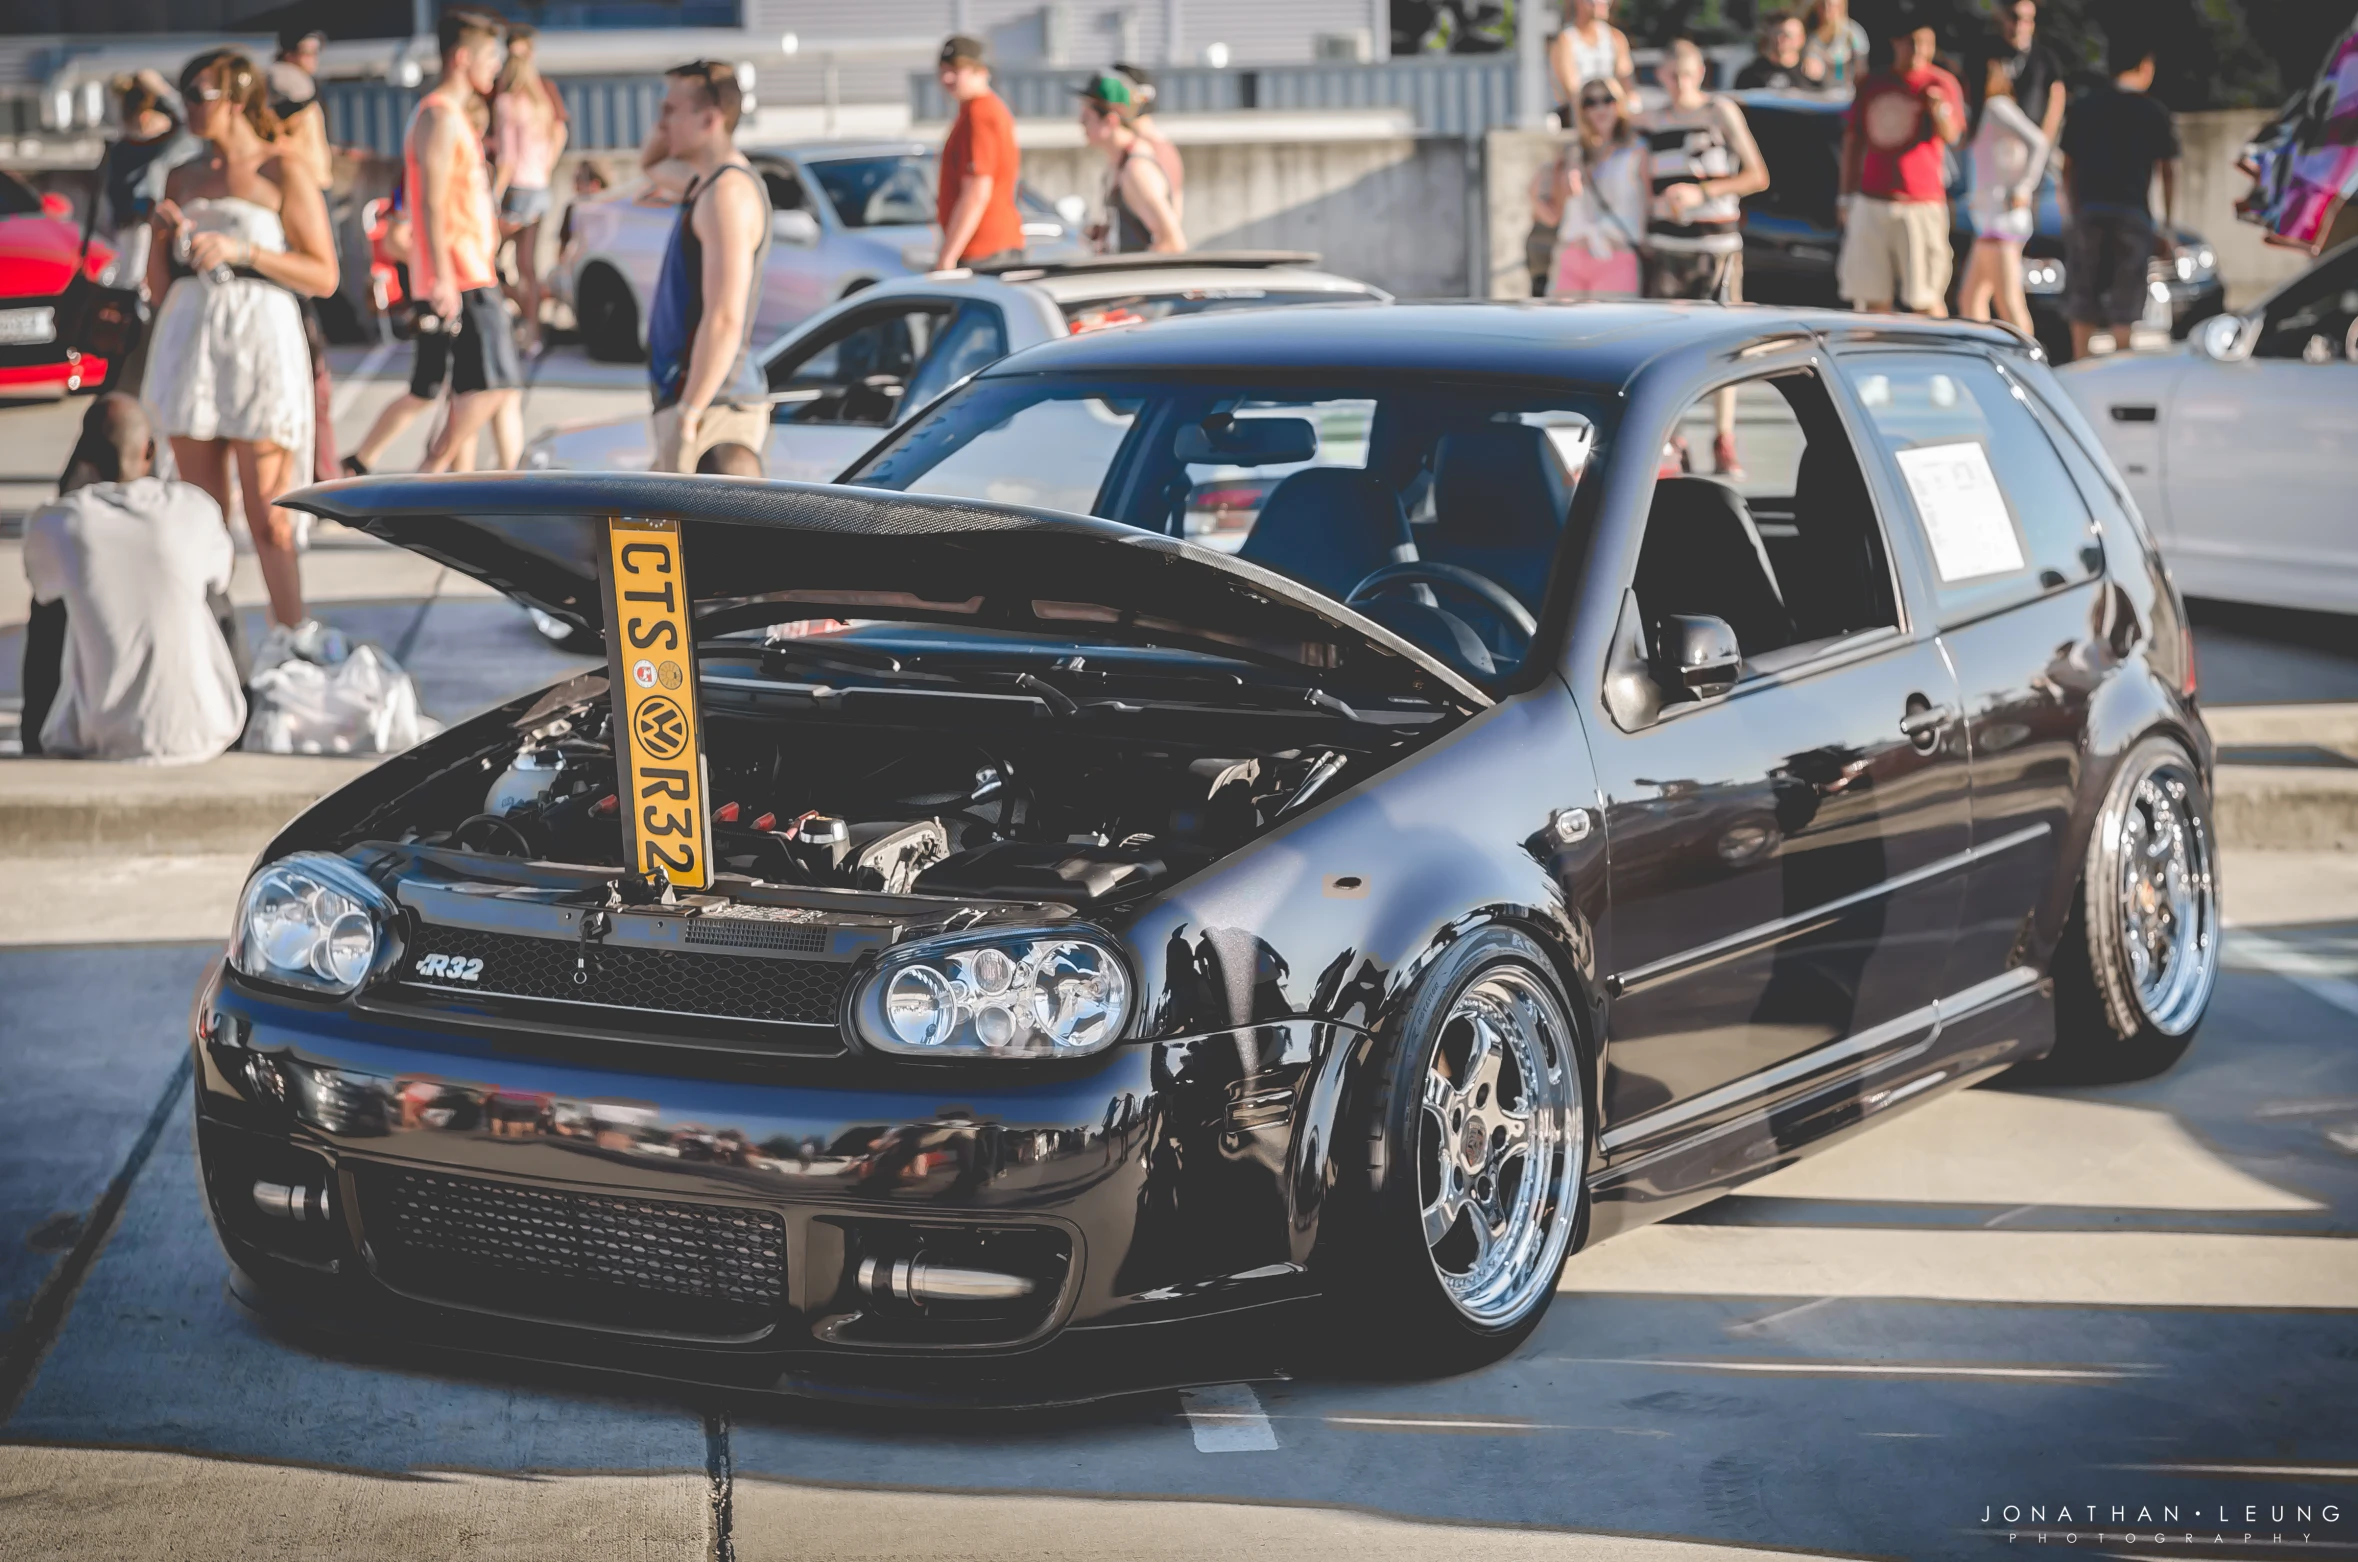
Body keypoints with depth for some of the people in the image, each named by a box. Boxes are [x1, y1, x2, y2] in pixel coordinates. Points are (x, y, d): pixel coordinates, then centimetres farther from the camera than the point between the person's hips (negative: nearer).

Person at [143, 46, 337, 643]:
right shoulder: (183, 178, 14)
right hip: (189, 343, 5)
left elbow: (324, 277, -7)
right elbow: (159, 284, 17)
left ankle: (292, 633, 1)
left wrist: (242, 251, -14)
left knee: (267, 516, -7)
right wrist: (165, 232, -1)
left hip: (260, 344, -5)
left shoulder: (282, 176, -1)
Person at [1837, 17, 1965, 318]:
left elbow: (1951, 136, -15)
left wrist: (1939, 109, -36)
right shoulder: (1873, 85, 11)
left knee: (1926, 299, -7)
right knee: (1873, 298, 6)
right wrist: (1846, 197, 17)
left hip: (1922, 203, -4)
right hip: (1871, 202, 4)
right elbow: (1853, 142, 18)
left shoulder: (1941, 84, -1)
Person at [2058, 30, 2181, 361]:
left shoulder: (2083, 107, 10)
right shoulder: (2153, 113, 1)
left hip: (2089, 213, 3)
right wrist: (2168, 225, 8)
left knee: (2082, 308, 8)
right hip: (2133, 215, -3)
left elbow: (2068, 168, 12)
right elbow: (2168, 171, 2)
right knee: (2125, 309, 0)